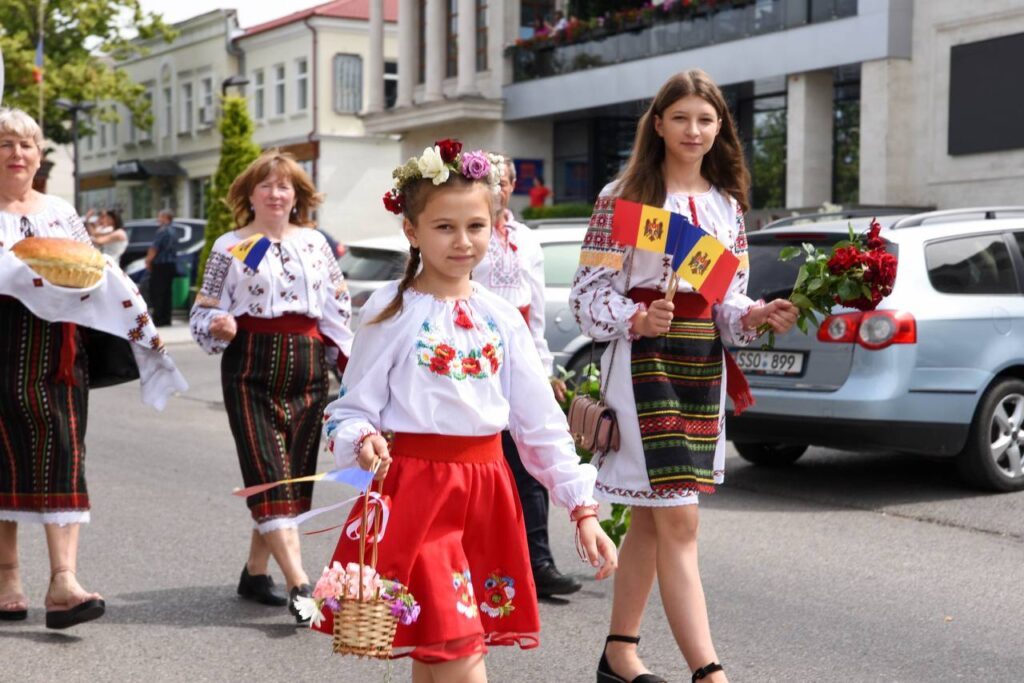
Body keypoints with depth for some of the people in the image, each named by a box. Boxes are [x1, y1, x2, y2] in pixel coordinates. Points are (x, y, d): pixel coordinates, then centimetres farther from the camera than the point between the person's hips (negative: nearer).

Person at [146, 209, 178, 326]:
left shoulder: (163, 231, -16)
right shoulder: (174, 230, 13)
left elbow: (155, 248, -17)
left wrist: (148, 260, -2)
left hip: (161, 265, -9)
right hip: (171, 265, 9)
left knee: (156, 293, -5)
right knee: (167, 293, 11)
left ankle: (158, 319, -8)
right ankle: (166, 319, 13)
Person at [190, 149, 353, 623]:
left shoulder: (314, 242, 11)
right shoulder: (230, 247, 3)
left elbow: (338, 306, 15)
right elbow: (204, 311, 3)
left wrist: (345, 358, 8)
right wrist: (218, 326, -18)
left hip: (308, 368, 4)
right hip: (251, 368, -4)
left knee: (297, 473, 5)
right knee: (269, 475, -12)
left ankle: (255, 572, 19)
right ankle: (300, 584, -18)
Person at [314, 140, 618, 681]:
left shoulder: (502, 318, 8)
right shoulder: (392, 311, -3)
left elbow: (542, 422, 9)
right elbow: (352, 409, -1)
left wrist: (582, 508, 4)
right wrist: (364, 441, -25)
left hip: (486, 490, 4)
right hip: (415, 492, -4)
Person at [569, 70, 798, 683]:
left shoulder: (727, 204, 12)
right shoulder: (623, 196, -4)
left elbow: (730, 298, 13)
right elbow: (590, 289, -6)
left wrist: (756, 317, -8)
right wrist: (637, 321, -23)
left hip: (704, 362, 6)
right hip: (645, 358, -6)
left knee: (653, 514, 12)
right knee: (679, 520, -11)